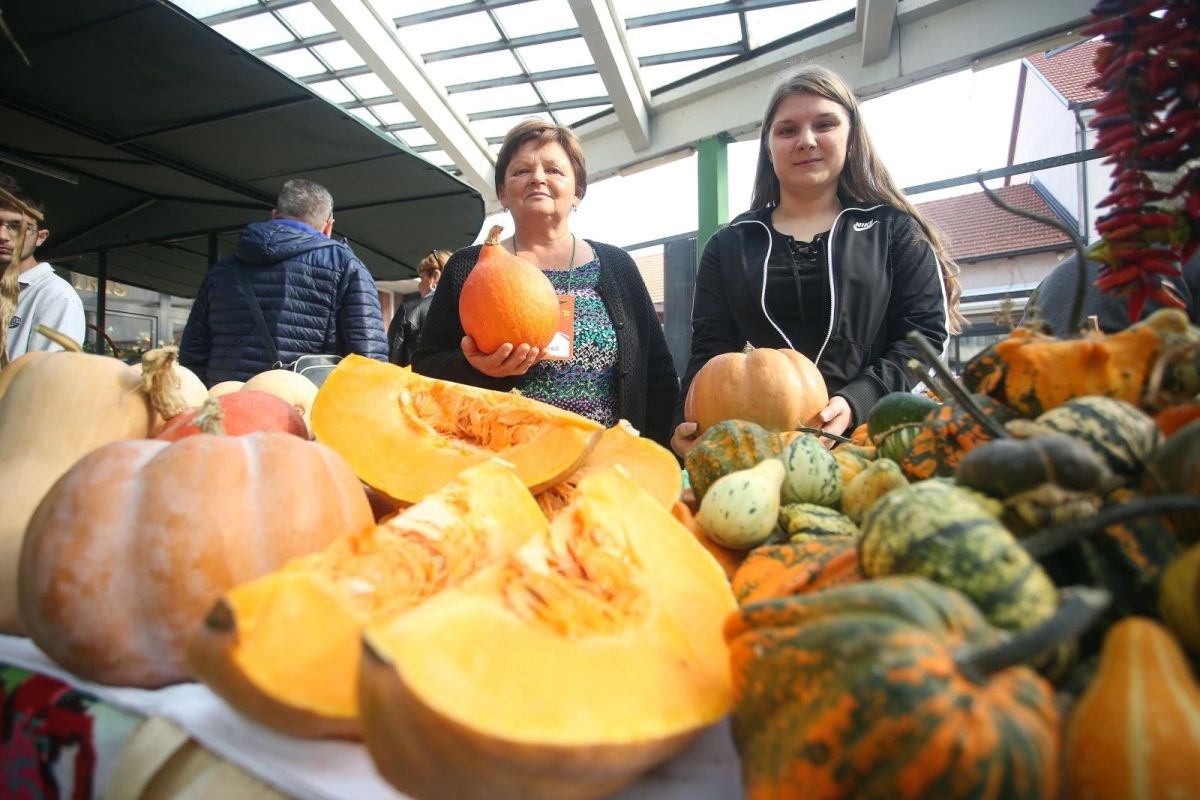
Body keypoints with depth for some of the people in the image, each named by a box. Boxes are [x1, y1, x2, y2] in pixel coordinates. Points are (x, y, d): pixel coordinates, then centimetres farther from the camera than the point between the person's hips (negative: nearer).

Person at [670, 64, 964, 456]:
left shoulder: (893, 229, 12)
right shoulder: (728, 245, 15)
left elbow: (923, 331, 4)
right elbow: (710, 349, 8)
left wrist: (856, 402, -13)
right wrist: (688, 424, -10)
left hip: (876, 434, -1)